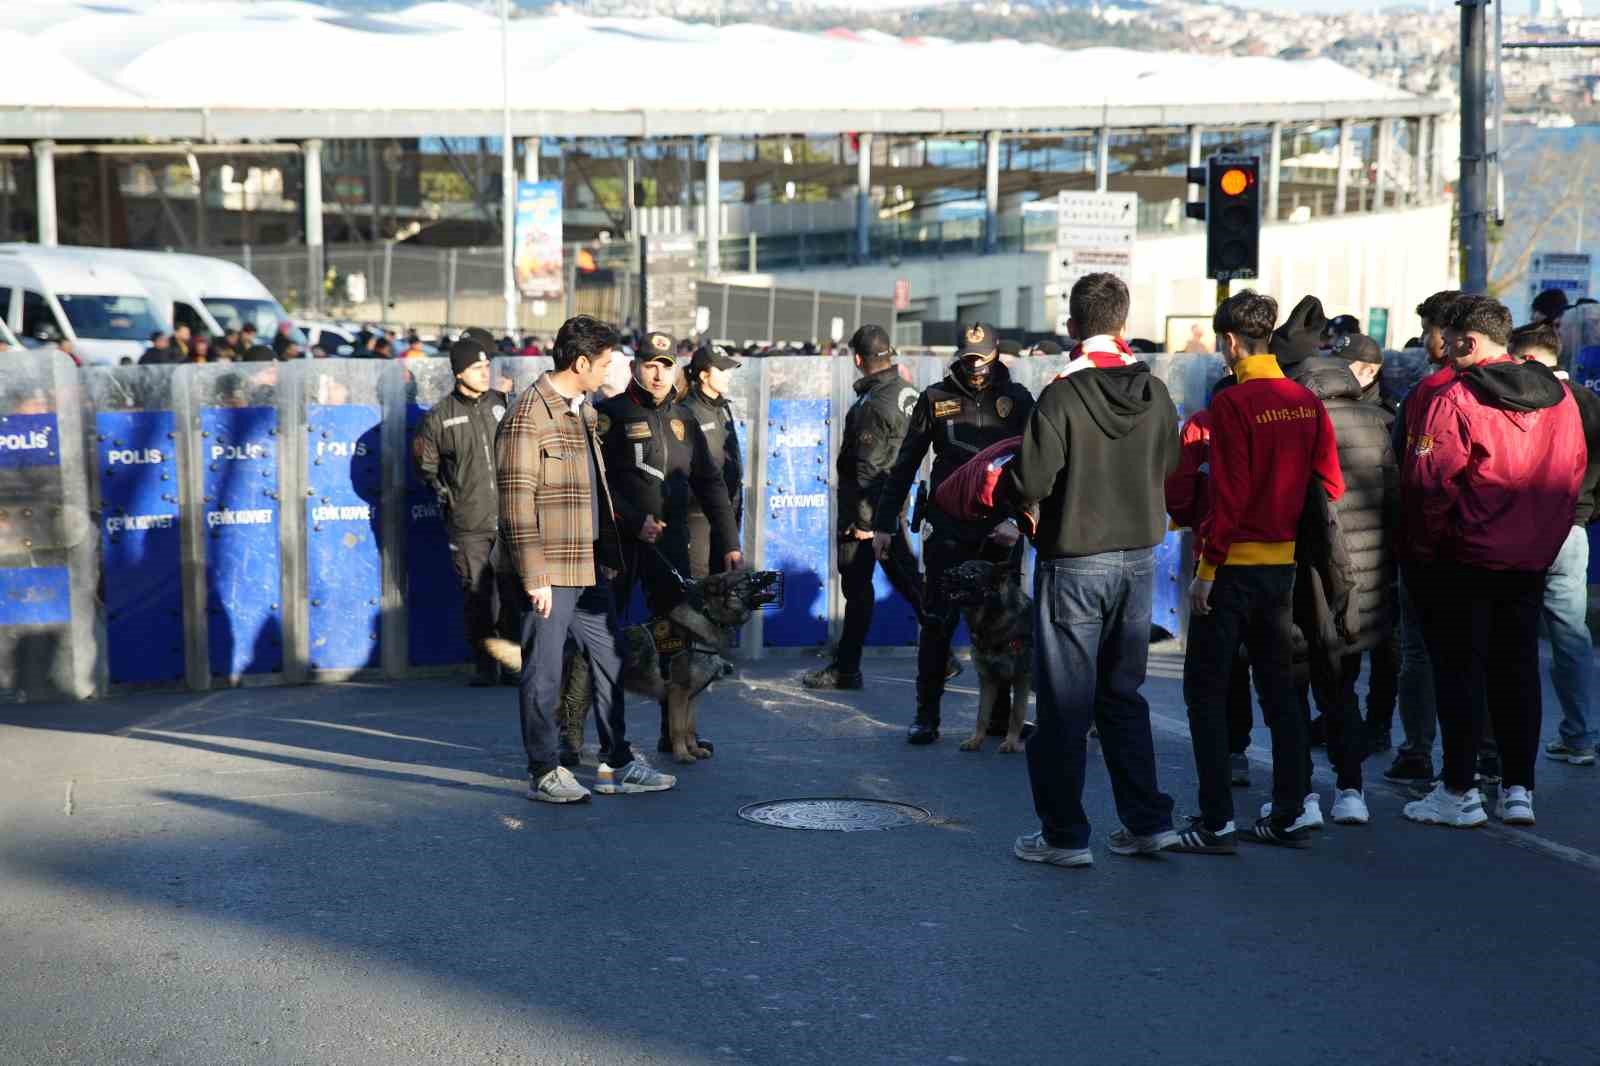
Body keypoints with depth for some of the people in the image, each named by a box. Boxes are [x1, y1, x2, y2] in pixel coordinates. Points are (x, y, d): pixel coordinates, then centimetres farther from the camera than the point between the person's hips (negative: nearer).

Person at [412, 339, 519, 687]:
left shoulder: (504, 406, 5)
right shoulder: (439, 417, 2)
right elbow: (425, 465, 15)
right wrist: (448, 496, 9)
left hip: (509, 518, 1)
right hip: (467, 525, -1)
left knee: (513, 592, -4)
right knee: (476, 595, 2)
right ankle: (484, 665, 11)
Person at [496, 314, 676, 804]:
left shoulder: (583, 411, 15)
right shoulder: (529, 415, -14)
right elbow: (516, 503, -18)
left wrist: (610, 556, 19)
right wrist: (533, 577, -20)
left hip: (590, 566, 9)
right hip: (550, 571, -9)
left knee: (608, 660, 13)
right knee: (544, 671, 0)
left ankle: (618, 764, 22)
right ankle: (544, 773, 10)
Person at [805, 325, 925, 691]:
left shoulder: (873, 405, -20)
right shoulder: (907, 391, 7)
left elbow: (869, 468, -22)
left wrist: (863, 519, -19)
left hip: (867, 507, -8)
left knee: (857, 586, -1)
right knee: (905, 576, 15)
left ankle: (846, 670, 6)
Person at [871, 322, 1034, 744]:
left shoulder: (1018, 400, 5)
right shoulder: (936, 399, 4)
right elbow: (904, 466, 8)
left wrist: (1018, 519, -13)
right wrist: (884, 523, 5)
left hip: (1001, 531, 1)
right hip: (948, 531, 0)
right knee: (937, 622, -1)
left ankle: (1000, 715, 15)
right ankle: (926, 715, 6)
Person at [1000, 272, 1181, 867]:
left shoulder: (1062, 395, -16)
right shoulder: (1155, 393, 1)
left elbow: (1030, 482, -19)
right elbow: (1169, 468, 12)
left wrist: (1001, 485, 3)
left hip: (1074, 562, -5)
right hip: (1139, 557, 6)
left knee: (1064, 703, 3)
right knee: (1122, 694, 17)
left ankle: (1064, 835, 9)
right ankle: (1147, 822, 18)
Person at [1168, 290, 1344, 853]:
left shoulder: (1233, 402, -14)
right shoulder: (1307, 402, 5)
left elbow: (1229, 493, -17)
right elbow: (1329, 485, 6)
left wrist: (1208, 566, -12)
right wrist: (1296, 535, 17)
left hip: (1236, 564, -7)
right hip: (1285, 563, 7)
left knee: (1205, 689, 1)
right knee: (1279, 686, 15)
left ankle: (1215, 822, -2)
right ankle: (1289, 815, 18)